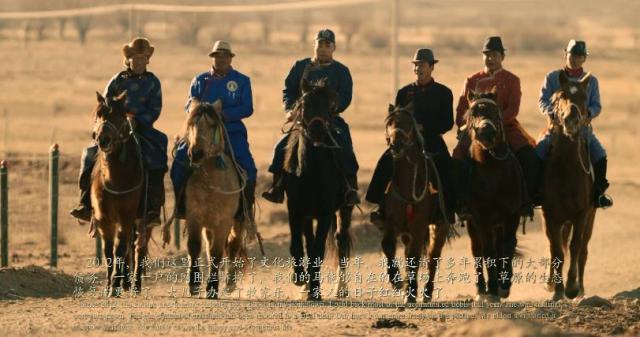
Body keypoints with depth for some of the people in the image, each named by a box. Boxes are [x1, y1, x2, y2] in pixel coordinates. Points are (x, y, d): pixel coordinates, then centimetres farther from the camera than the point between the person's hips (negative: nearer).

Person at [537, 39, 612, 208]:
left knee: (600, 156, -22)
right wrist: (552, 111, -24)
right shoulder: (552, 78, 6)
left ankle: (598, 193, -6)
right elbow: (543, 101, -2)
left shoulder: (591, 81, 10)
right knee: (537, 154, -23)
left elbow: (597, 106, 4)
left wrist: (588, 113, -20)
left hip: (582, 129, 1)